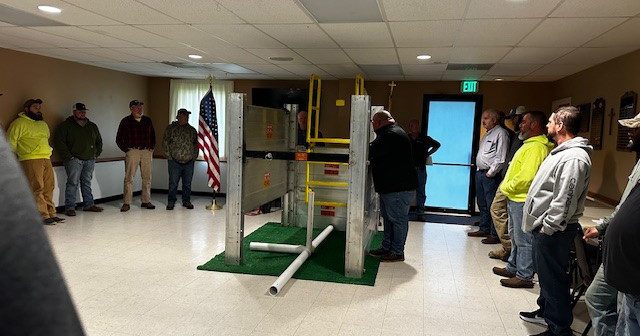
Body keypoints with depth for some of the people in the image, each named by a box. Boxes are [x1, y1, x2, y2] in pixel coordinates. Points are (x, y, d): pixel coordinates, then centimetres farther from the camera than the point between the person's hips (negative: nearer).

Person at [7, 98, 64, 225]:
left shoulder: (43, 124, 24)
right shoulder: (19, 123, 1)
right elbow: (11, 142, -1)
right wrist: (18, 154, -1)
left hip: (46, 159, 7)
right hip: (31, 160, -7)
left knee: (49, 187, 6)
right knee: (37, 188, -11)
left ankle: (51, 214, 11)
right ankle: (43, 216, -12)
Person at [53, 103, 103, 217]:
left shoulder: (92, 126, 17)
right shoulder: (65, 126, 0)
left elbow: (99, 141, 26)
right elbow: (58, 142, -6)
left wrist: (96, 153, 14)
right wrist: (68, 156, -12)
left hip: (90, 160, 5)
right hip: (74, 159, -5)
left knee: (87, 182, 11)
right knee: (72, 183, -7)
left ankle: (89, 204, 16)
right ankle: (70, 207, -4)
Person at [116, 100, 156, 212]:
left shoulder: (147, 120, 14)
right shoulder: (126, 121, 4)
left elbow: (153, 135, 23)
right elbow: (119, 139, 6)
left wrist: (152, 147, 11)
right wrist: (126, 149, -3)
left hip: (147, 152, 3)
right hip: (132, 151, -3)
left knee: (147, 177, 5)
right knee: (129, 177, -6)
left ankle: (146, 201, 13)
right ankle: (127, 203, -3)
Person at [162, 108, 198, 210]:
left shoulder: (192, 130, 12)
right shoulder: (171, 128, 3)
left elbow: (196, 144, 19)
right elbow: (165, 142, 2)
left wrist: (194, 156, 8)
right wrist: (169, 156, -4)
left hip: (189, 162, 3)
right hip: (175, 161, -3)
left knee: (187, 183, 8)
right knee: (173, 183, -1)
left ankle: (186, 201, 19)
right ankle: (171, 202, 10)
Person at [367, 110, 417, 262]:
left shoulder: (391, 135, -20)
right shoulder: (392, 133, 17)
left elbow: (371, 152, -24)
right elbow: (379, 155, 20)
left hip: (398, 188, -11)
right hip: (390, 186, 11)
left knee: (398, 220, -1)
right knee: (388, 218, 18)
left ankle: (398, 252, 8)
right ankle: (386, 248, 28)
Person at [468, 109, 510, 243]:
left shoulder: (501, 133, -10)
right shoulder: (487, 134, 20)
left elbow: (501, 158, -16)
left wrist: (490, 173, -16)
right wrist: (479, 171, 14)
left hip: (490, 175, -9)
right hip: (480, 173, 9)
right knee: (482, 204, 15)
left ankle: (495, 235, 0)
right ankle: (484, 229, 26)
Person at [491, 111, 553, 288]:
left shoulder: (536, 147, -19)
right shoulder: (530, 144, 15)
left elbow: (526, 176, -27)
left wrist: (507, 187, -14)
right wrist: (507, 188, 11)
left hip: (523, 200, -11)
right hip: (516, 198, 11)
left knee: (523, 239, -2)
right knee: (515, 236, 19)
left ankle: (524, 276, 7)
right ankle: (513, 268, 32)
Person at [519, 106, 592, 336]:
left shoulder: (574, 158, -21)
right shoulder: (562, 152, 14)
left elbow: (564, 201, -25)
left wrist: (547, 227, -20)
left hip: (553, 231, -10)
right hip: (544, 227, 10)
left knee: (553, 278, 0)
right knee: (545, 274, 23)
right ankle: (546, 311, 39)